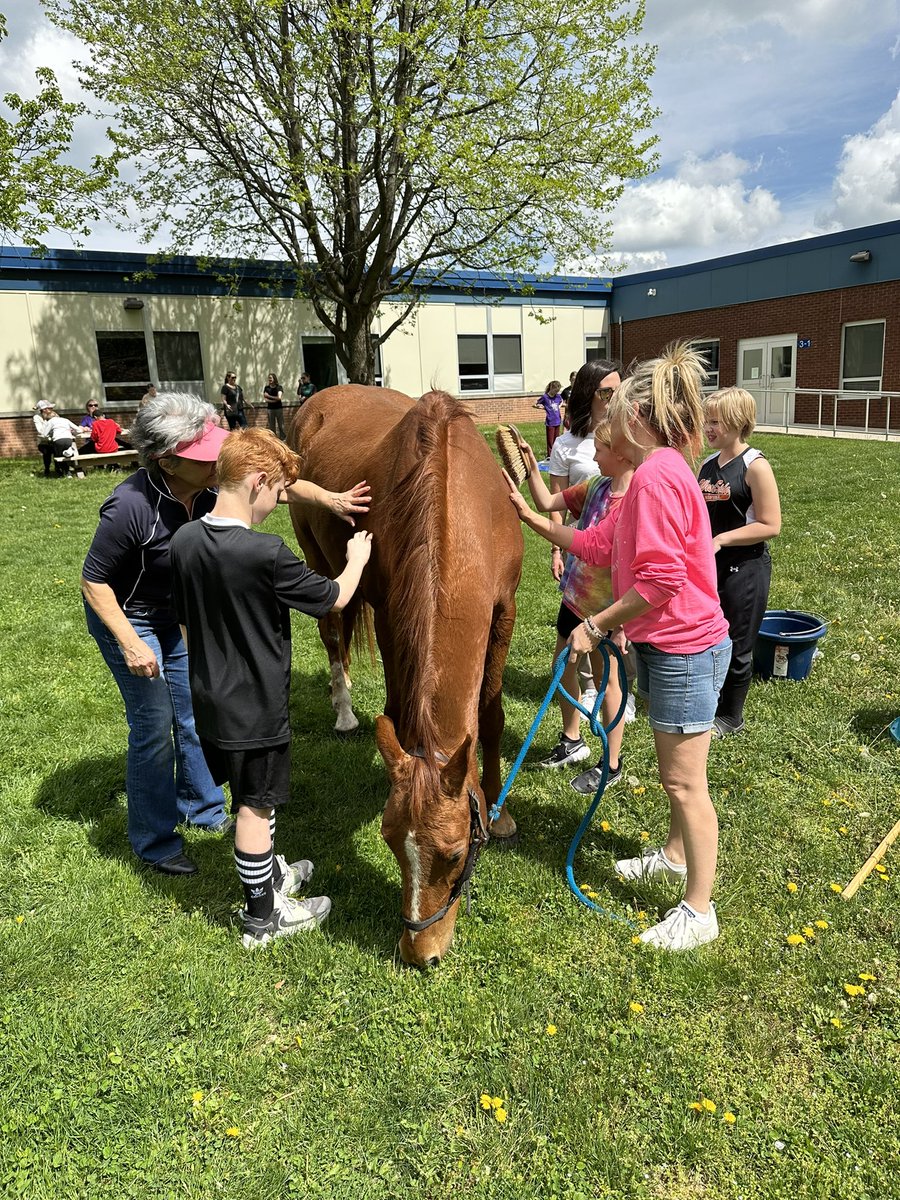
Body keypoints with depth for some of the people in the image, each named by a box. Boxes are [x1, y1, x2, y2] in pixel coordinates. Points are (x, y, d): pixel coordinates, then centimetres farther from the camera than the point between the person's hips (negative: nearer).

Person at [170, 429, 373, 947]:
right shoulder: (267, 553, -26)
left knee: (252, 798, 24)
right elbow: (334, 598, -13)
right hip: (256, 705, -7)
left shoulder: (185, 541, -4)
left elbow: (186, 619, 7)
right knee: (256, 807, 8)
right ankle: (263, 917, 26)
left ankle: (270, 874, 46)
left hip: (212, 700, 7)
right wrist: (358, 557, 7)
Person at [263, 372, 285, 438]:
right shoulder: (266, 388, 6)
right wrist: (274, 400, -13)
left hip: (279, 408, -2)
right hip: (270, 409, 2)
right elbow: (265, 399, 0)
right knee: (272, 427, 3)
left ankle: (283, 439, 3)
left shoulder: (279, 387, -2)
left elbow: (279, 397, -13)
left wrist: (269, 396, -10)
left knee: (281, 426, -2)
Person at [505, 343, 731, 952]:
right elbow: (601, 545, 13)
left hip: (685, 650, -10)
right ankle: (677, 855, 47)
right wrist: (530, 517, 15)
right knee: (675, 770, 26)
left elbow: (661, 578, -27)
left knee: (685, 782, 2)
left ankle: (699, 911, 18)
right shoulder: (656, 472, 12)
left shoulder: (658, 473, -22)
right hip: (668, 646, 10)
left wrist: (597, 625, -18)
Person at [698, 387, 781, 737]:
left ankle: (731, 718, 24)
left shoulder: (755, 466, -13)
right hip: (709, 567, 7)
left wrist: (721, 540, -21)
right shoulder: (707, 465, 8)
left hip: (744, 569, -7)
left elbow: (770, 525, -17)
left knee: (736, 647, 6)